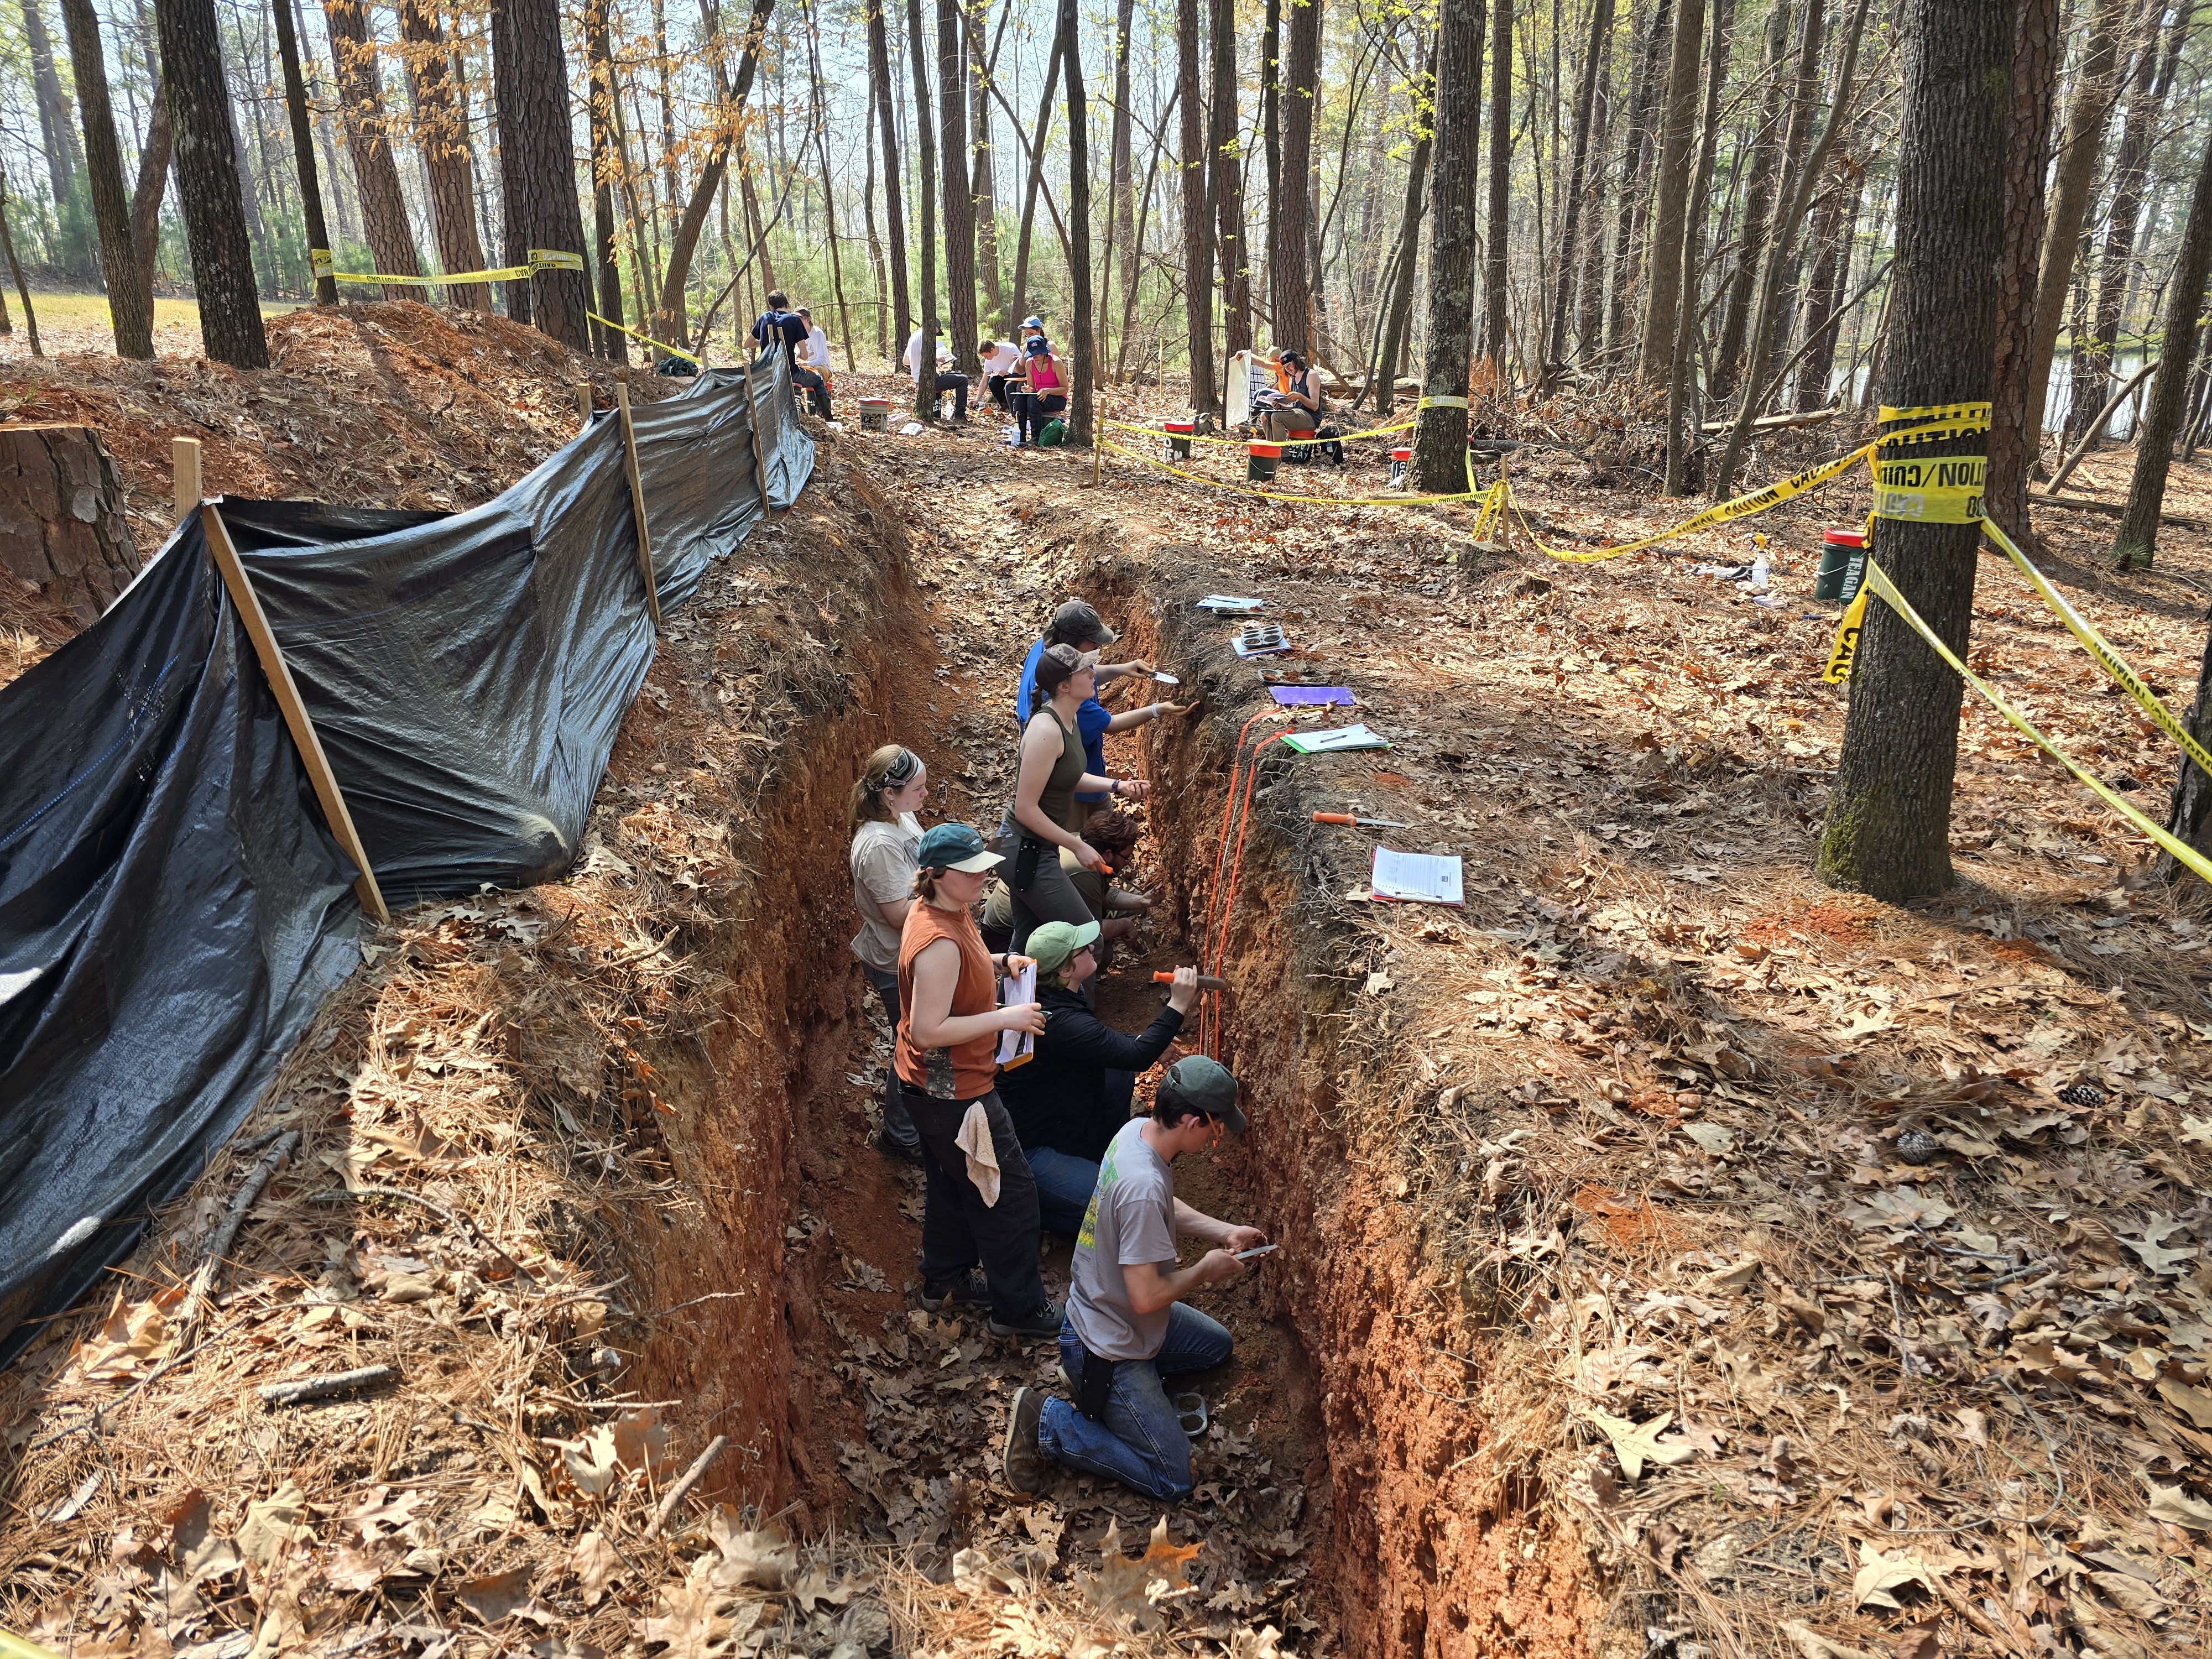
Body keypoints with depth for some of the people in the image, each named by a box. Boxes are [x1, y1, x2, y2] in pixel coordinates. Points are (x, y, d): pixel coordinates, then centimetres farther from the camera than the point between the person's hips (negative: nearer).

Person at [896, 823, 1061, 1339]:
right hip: (954, 1091, -10)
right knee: (1010, 1192, 4)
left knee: (952, 1185, 26)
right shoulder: (939, 943, -31)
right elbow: (929, 1031, -32)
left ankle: (944, 1279, 44)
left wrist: (999, 962, 3)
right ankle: (1019, 1308, 18)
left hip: (932, 1085, 10)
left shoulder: (945, 911, 0)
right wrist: (1006, 1017, -28)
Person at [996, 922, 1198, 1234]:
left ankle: (1102, 1158, 18)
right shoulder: (1058, 1021, -31)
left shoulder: (1048, 995, 0)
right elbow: (1137, 1057, -28)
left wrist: (1146, 1043, 4)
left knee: (1119, 1069, 7)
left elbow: (1096, 1040, 18)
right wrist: (1177, 1006, -21)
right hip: (1025, 1147, -10)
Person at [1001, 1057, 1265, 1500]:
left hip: (1105, 1307, 10)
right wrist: (1204, 1270, -15)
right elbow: (1147, 1296, -32)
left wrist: (1224, 1233, 3)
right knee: (1173, 1481, -2)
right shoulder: (1143, 1187, -36)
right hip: (1107, 1351, -10)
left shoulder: (1137, 1129, -8)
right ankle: (1046, 1423, -1)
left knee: (1217, 1346, 28)